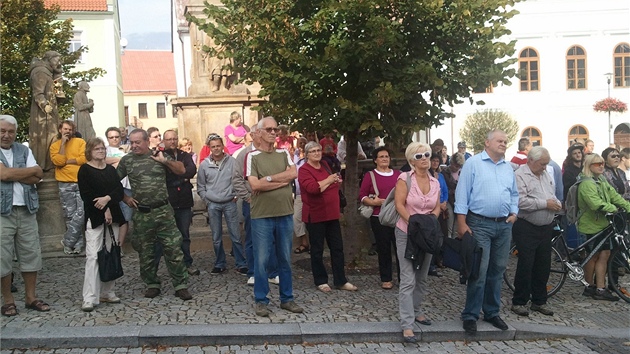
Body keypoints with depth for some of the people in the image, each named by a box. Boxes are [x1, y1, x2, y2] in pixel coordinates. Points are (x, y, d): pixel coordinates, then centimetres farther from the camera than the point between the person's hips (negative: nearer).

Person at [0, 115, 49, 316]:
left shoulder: (24, 151, 10)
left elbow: (37, 178, 0)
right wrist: (31, 170, -7)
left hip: (26, 210, 4)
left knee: (31, 254, 7)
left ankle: (30, 297, 18)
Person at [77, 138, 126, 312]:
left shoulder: (111, 169, 15)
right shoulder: (84, 170, 1)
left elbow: (120, 191, 4)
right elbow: (86, 195, -9)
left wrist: (107, 198, -15)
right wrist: (104, 210, -13)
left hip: (113, 216, 5)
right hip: (94, 218, -5)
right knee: (93, 256, -10)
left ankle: (107, 292, 15)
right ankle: (90, 298, -10)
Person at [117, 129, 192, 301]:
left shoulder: (159, 156, 4)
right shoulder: (127, 160, 4)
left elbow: (181, 170, 3)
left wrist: (165, 161, -8)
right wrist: (125, 198, 2)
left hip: (163, 210, -1)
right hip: (141, 214, 1)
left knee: (173, 248, -2)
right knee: (145, 251, 10)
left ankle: (181, 285, 6)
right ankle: (152, 285, 25)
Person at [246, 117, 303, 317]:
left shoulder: (284, 154, 11)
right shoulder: (252, 156, -2)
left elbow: (293, 174, -7)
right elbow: (254, 184, -14)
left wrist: (268, 178, -12)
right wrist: (282, 181, -11)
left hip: (285, 214, 4)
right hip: (262, 216, -4)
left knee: (285, 259, 12)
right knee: (261, 260, 2)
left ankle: (287, 298, 23)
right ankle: (261, 301, 15)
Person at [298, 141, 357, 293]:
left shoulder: (325, 165, 11)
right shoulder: (304, 170, -11)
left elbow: (334, 185, 23)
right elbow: (312, 188, -27)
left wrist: (335, 181, 0)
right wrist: (329, 180, -15)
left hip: (332, 214, 7)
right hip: (315, 216, -7)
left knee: (337, 248, 9)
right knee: (317, 250, 5)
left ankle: (340, 281, 17)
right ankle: (321, 281, 17)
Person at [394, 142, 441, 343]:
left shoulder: (435, 182, 6)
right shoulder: (405, 178, -10)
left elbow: (437, 207, 8)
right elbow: (399, 205, -15)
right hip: (407, 234, -6)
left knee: (422, 278, 16)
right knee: (408, 280, -9)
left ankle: (417, 311, 34)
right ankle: (407, 325, -6)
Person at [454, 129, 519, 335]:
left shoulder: (508, 168, 14)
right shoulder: (473, 163, -4)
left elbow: (514, 194, 23)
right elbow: (462, 193, -8)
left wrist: (514, 212, 5)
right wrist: (461, 223, -13)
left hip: (504, 225, 6)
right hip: (480, 224, -6)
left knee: (497, 271, 13)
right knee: (479, 272, -7)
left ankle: (492, 312, 26)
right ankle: (470, 315, 5)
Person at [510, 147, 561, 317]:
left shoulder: (546, 175, 15)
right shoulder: (519, 176, -12)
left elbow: (553, 195, 26)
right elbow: (521, 201, -23)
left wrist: (556, 204, 3)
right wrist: (545, 204, -16)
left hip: (546, 228, 8)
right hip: (526, 229, -8)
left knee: (543, 265, 12)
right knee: (525, 265, -3)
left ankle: (539, 301, 25)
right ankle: (519, 302, 9)